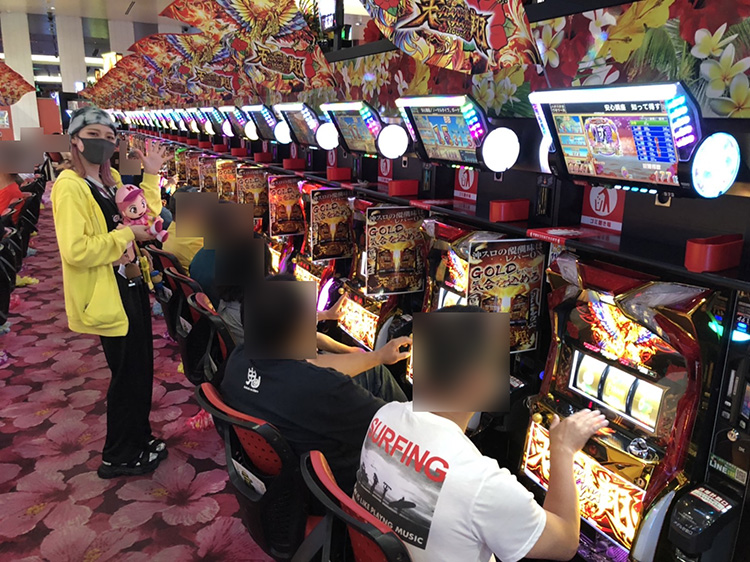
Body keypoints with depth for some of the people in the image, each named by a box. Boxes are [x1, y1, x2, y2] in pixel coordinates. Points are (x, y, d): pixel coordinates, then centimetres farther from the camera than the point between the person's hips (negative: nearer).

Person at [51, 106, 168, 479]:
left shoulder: (111, 180, 11)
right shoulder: (70, 186, -17)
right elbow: (75, 251, -26)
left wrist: (151, 175, 6)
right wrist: (127, 235, -19)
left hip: (131, 286, 9)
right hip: (107, 294, -9)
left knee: (140, 369, 18)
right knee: (128, 374, 3)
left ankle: (138, 440, 38)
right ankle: (117, 458, 23)